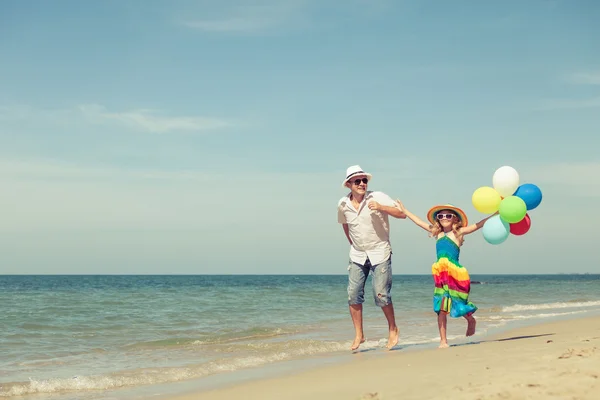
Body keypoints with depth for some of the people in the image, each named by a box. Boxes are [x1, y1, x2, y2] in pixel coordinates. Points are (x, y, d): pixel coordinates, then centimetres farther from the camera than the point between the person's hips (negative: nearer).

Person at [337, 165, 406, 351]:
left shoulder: (378, 197, -12)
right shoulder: (343, 204, -1)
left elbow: (402, 214, -16)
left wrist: (380, 207, -27)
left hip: (380, 253, -4)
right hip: (357, 255, 4)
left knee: (381, 295, -7)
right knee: (353, 294, -3)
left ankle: (393, 330, 15)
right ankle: (359, 335, 9)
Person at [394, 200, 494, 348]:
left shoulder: (458, 233, 1)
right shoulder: (438, 234, 13)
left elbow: (478, 225, -4)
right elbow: (419, 221, 21)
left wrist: (494, 214, -12)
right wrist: (404, 210, 26)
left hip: (455, 274, -3)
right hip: (440, 276, 4)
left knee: (458, 305, 4)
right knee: (441, 309, 0)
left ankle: (471, 321, 37)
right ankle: (443, 341, 5)